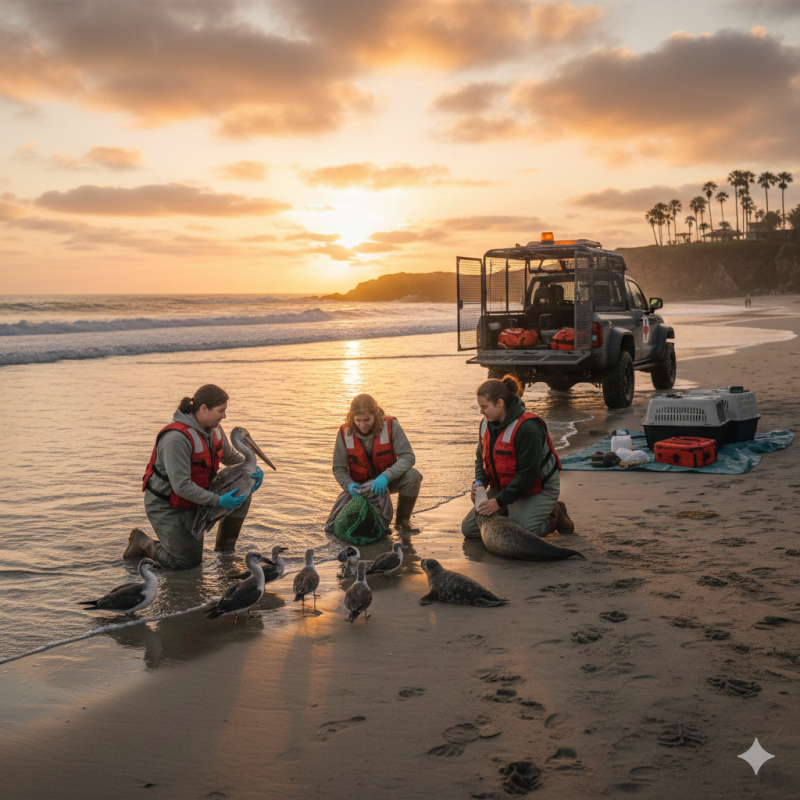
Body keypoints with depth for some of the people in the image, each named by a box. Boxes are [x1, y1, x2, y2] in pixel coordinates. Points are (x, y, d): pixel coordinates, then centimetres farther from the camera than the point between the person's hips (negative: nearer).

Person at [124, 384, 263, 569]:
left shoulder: (214, 429, -5)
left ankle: (224, 552, 11)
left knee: (241, 496, -8)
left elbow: (230, 456, 14)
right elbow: (181, 486, -33)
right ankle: (143, 542, 19)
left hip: (192, 499, 8)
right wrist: (218, 501, -31)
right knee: (186, 563, -5)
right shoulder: (177, 438, -33)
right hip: (166, 506, -8)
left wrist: (253, 469, -5)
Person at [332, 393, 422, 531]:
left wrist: (386, 476, -37)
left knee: (412, 476, -31)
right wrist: (349, 485, -27)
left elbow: (408, 457, -22)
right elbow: (338, 468, -5)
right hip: (361, 485, 1)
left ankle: (402, 520, -6)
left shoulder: (390, 426, -16)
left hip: (387, 481, -1)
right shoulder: (345, 433, -11)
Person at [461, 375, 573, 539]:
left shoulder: (528, 428, -27)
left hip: (538, 489, -7)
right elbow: (481, 458, 14)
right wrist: (479, 482, -7)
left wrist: (499, 501, -26)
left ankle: (554, 517, 4)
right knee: (469, 528, 0)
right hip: (503, 487, 8)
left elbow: (528, 476, -27)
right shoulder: (487, 423, -1)